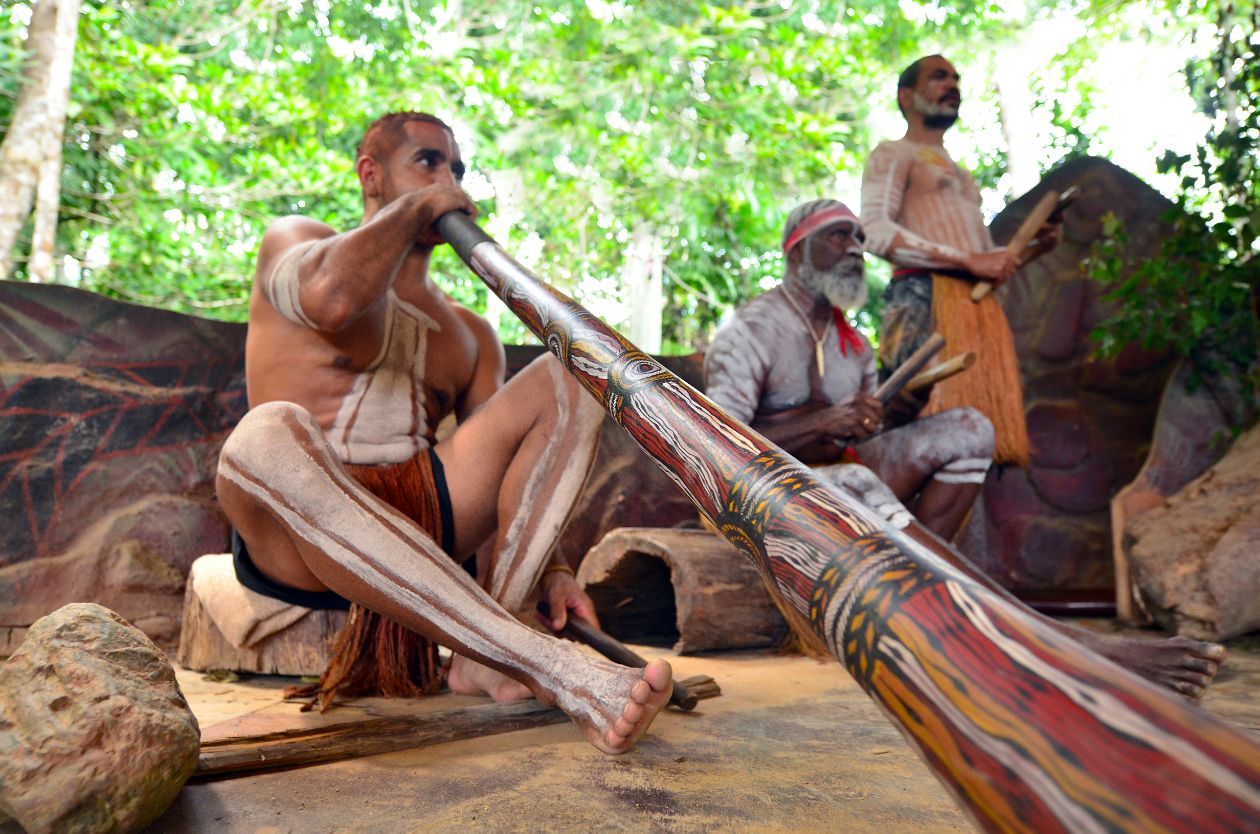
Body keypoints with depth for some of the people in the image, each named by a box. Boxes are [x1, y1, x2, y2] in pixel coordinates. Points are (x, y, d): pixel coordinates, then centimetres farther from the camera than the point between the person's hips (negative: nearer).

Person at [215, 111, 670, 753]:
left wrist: (548, 568, -6)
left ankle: (484, 655, -27)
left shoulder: (469, 335, 22)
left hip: (421, 522, 4)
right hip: (299, 537, -4)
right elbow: (331, 298, -17)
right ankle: (556, 668, -42)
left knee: (563, 383, -9)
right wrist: (416, 205, -1)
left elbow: (500, 459, 11)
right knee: (268, 436, -38)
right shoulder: (292, 240, 9)